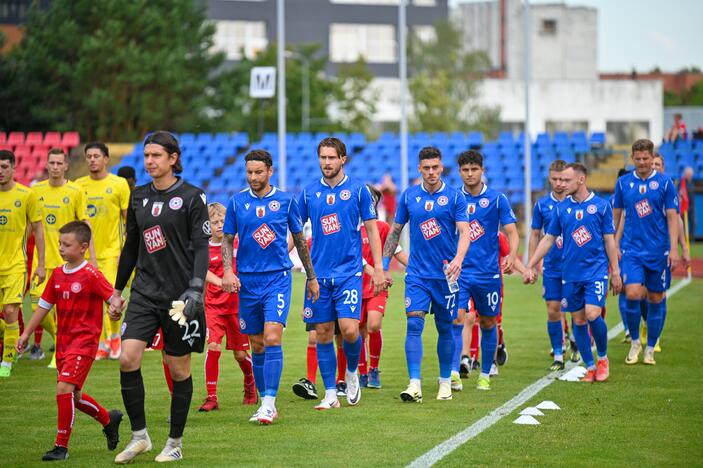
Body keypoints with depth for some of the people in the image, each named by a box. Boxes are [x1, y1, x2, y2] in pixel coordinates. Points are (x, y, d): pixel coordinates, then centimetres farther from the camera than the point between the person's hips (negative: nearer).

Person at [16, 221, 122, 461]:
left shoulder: (91, 275, -13)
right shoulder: (57, 274, 8)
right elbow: (44, 305, 16)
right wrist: (26, 333, 17)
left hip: (84, 342, -8)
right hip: (63, 341, 8)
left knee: (64, 388, -17)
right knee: (72, 395, 14)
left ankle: (61, 446, -9)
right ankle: (108, 419, 38)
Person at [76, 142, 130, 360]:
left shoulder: (119, 184, -2)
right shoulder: (79, 185, 6)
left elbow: (128, 218, 2)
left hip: (110, 250, -3)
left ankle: (114, 336, 13)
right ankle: (102, 345, 12)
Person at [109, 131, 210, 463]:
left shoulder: (191, 197, -5)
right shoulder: (139, 196, 10)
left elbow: (201, 246, -8)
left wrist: (196, 288, -20)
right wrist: (118, 291, 18)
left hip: (179, 294, -4)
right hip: (145, 292, 4)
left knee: (179, 368, 3)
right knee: (127, 358, -11)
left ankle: (175, 442, 16)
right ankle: (139, 436, 0)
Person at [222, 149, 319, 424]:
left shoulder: (285, 201, 2)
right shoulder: (237, 202, 4)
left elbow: (300, 239, 11)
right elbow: (227, 240, 8)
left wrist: (311, 277, 14)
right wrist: (228, 271, -9)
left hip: (278, 278, -2)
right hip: (248, 281, 3)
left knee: (272, 338, -17)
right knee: (257, 345, 7)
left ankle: (269, 403, -17)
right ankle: (266, 403, 17)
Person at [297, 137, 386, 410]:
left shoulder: (358, 190, 0)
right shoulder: (309, 193, 7)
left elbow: (371, 230, 4)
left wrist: (378, 269, -1)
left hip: (349, 272, -3)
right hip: (318, 274, 3)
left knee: (349, 330, -14)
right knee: (323, 334, 2)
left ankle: (352, 373, 15)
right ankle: (330, 395, 10)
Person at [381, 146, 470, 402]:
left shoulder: (454, 197, -2)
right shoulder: (409, 196, 4)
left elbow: (464, 232, -10)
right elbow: (395, 231, 12)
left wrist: (458, 259, -28)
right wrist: (384, 265, 7)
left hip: (445, 274, -1)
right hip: (417, 273, 1)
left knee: (445, 328, 8)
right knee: (414, 324, -12)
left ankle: (445, 382, 23)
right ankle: (414, 385, -17)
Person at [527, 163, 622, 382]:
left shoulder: (601, 205, -2)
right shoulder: (561, 207, 6)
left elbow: (609, 240, 2)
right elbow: (548, 239, 10)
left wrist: (615, 272, 1)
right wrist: (530, 267, 6)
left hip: (596, 271, -3)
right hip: (571, 273, 3)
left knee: (592, 315, -16)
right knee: (578, 320, 4)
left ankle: (603, 358, 7)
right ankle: (590, 367, 14)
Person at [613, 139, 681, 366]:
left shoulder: (664, 183, -1)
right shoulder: (623, 183, 4)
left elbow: (672, 217, -2)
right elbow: (616, 215, 12)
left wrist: (673, 249, -10)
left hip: (659, 251, 0)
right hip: (632, 249, 0)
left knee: (655, 299, 5)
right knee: (632, 294, -16)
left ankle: (650, 349, 19)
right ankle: (634, 342, 5)